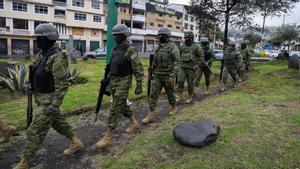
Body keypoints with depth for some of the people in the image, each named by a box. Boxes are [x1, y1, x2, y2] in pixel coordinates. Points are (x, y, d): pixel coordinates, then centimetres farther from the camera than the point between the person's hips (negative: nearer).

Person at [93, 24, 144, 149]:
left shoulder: (130, 50, -13)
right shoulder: (114, 49, 12)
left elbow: (138, 69, -13)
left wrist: (139, 86, -14)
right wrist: (107, 80, 20)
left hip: (123, 83, -8)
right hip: (114, 82, 9)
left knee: (115, 109, -7)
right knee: (122, 106, 18)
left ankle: (108, 137, 0)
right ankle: (134, 123, 39)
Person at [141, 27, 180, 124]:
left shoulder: (173, 47, -10)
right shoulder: (158, 47, 11)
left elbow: (176, 62, -15)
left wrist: (173, 76, -23)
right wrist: (153, 72, 20)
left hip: (168, 75, -5)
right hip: (156, 75, 6)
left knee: (170, 93, 12)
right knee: (153, 94, -3)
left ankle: (174, 107, 38)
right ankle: (151, 115, -1)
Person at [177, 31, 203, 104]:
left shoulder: (196, 46, -6)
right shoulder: (182, 46, 7)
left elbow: (201, 56, -4)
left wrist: (197, 64, -10)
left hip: (191, 68, -3)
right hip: (182, 67, 4)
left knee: (190, 83, 4)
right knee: (180, 81, -9)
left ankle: (190, 97, 20)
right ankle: (180, 96, 2)